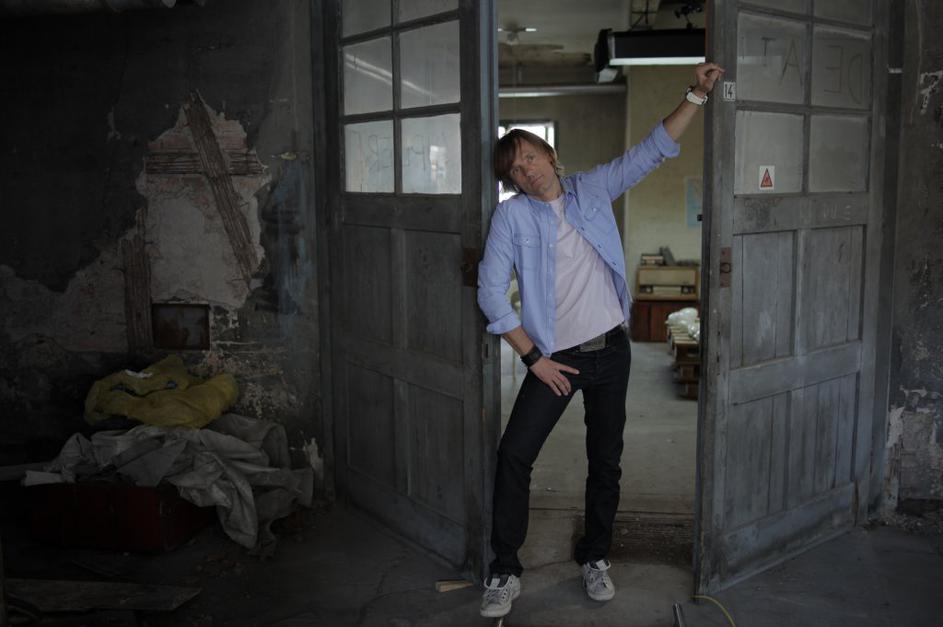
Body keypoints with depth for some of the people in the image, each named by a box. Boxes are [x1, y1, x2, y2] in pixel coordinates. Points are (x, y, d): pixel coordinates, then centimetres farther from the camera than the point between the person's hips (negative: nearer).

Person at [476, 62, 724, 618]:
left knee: (606, 461, 11)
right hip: (556, 358, -2)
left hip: (611, 349, 3)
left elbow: (654, 150, 6)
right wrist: (533, 358, -10)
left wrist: (697, 95, -4)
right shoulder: (511, 217, -4)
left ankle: (595, 558, 29)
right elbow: (492, 293, -8)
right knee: (514, 455, -10)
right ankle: (506, 572, 5)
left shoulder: (593, 189, 5)